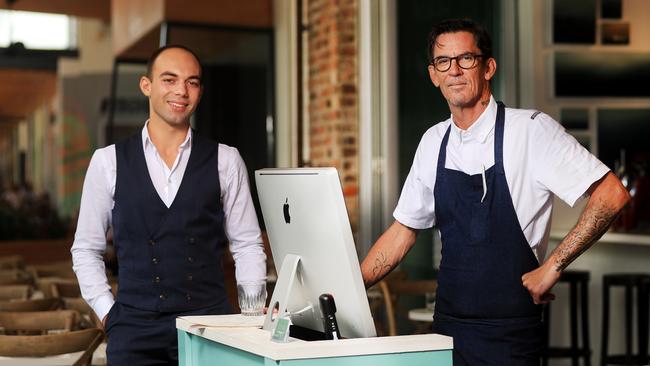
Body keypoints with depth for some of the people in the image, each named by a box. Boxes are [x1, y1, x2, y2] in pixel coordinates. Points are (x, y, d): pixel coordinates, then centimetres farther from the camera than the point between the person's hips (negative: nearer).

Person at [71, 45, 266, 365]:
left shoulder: (225, 161, 5)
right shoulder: (108, 161, 5)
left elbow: (247, 245, 8)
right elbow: (86, 249, 11)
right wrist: (107, 311, 0)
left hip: (209, 323, 0)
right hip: (135, 327, 0)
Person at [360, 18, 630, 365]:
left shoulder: (531, 129, -12)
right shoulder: (433, 142, 5)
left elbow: (611, 195, -14)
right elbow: (403, 230, 13)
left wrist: (552, 267, -16)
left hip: (509, 334, -5)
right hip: (447, 323, 5)